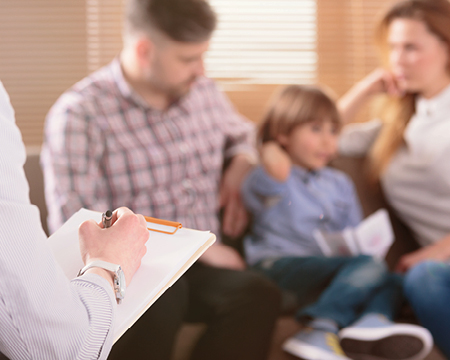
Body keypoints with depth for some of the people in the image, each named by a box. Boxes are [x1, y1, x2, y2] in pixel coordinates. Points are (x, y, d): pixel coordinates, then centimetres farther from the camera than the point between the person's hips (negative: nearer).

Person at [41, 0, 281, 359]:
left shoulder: (205, 92, 9)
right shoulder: (78, 115, -10)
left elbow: (243, 134, 32)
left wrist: (240, 168, 8)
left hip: (198, 266, 5)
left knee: (258, 295, -29)